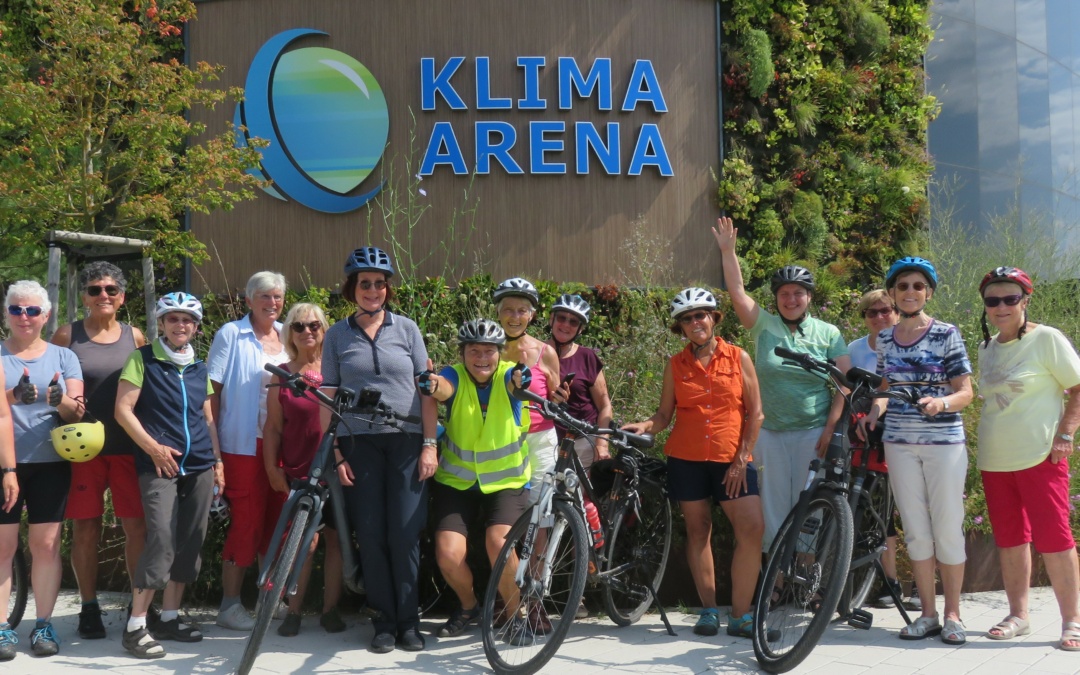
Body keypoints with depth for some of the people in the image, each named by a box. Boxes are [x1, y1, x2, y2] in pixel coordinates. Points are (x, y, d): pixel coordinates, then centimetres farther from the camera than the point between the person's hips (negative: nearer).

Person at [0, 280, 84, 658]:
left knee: (46, 545, 2)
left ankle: (44, 624, 9)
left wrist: (61, 401, -21)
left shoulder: (63, 357, 8)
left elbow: (77, 413, 1)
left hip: (50, 463, 1)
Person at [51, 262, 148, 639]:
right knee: (85, 529, 3)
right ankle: (89, 608, 16)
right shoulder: (67, 336, 3)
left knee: (137, 526, 0)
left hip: (129, 447, 1)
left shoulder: (134, 337, 8)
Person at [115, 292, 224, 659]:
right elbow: (123, 410, -5)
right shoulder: (143, 359, 1)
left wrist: (218, 461, 13)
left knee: (190, 543, 7)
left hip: (199, 467, 6)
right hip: (160, 465, -5)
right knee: (161, 542, -15)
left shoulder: (199, 369, 15)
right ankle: (135, 626, -8)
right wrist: (153, 447, -12)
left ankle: (169, 618, 18)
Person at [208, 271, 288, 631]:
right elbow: (212, 388, -3)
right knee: (247, 521, -5)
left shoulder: (287, 336, 12)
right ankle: (230, 605, 5)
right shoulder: (230, 334, -1)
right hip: (244, 444, -5)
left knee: (277, 521, 8)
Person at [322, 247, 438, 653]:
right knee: (371, 536, 2)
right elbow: (328, 398, 6)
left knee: (405, 535, -2)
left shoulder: (406, 328, 6)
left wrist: (430, 444, -2)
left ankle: (409, 621, 10)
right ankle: (384, 622, 13)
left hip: (406, 441, -1)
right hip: (359, 444, 1)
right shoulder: (337, 335, 7)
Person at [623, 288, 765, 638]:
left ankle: (740, 615, -4)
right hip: (686, 459, 1)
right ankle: (709, 610, 16)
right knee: (698, 531, 6)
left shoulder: (738, 358, 3)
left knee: (753, 529, -12)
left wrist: (741, 458, -4)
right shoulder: (675, 365, 7)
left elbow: (754, 412, 3)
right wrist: (644, 426, -16)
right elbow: (665, 414, 6)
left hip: (732, 460, -1)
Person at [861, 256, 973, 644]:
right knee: (915, 531, 6)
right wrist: (873, 411, -2)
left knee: (947, 529, 0)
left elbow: (966, 392, -4)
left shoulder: (947, 334, -2)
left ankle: (953, 613, 13)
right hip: (900, 443, 3)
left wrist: (941, 402, -25)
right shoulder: (885, 340, 9)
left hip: (944, 442, -3)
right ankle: (928, 614, 16)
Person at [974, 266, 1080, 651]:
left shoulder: (1046, 339, -5)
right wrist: (989, 442, 13)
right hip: (994, 460, 6)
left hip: (1039, 457, -6)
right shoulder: (986, 348, 13)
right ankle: (1018, 616, 18)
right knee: (1008, 539, 10)